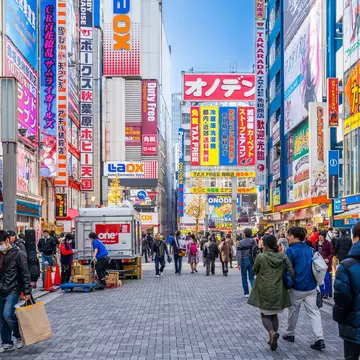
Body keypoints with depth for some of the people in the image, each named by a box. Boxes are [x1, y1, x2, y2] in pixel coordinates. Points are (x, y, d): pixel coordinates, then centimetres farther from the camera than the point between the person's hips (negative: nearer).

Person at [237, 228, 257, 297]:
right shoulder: (253, 241, -2)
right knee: (251, 277, 9)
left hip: (244, 261, -1)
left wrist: (239, 264, -7)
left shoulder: (241, 242, -5)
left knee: (244, 277, 10)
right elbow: (256, 249, -11)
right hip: (251, 261, 2)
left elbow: (239, 254, -8)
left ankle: (246, 293, 11)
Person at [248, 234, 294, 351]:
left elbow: (255, 271, 0)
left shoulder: (261, 257, -14)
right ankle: (272, 339, 16)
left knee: (265, 315, 9)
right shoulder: (283, 256, -5)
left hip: (264, 292, -3)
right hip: (278, 292, 4)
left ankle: (272, 333, -18)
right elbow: (291, 271, -9)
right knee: (274, 315, 20)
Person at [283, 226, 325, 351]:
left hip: (297, 288, -4)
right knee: (314, 312, 3)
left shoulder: (291, 250, -11)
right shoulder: (311, 250, 7)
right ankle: (319, 339, -8)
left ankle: (290, 334, 29)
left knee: (293, 311, 13)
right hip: (311, 287, 4)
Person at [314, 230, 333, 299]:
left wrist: (328, 259, -21)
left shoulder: (328, 243, -7)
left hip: (326, 262, -5)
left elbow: (332, 253, -7)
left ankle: (327, 293, 9)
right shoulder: (317, 243, 8)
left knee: (326, 278, -4)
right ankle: (322, 292, 20)